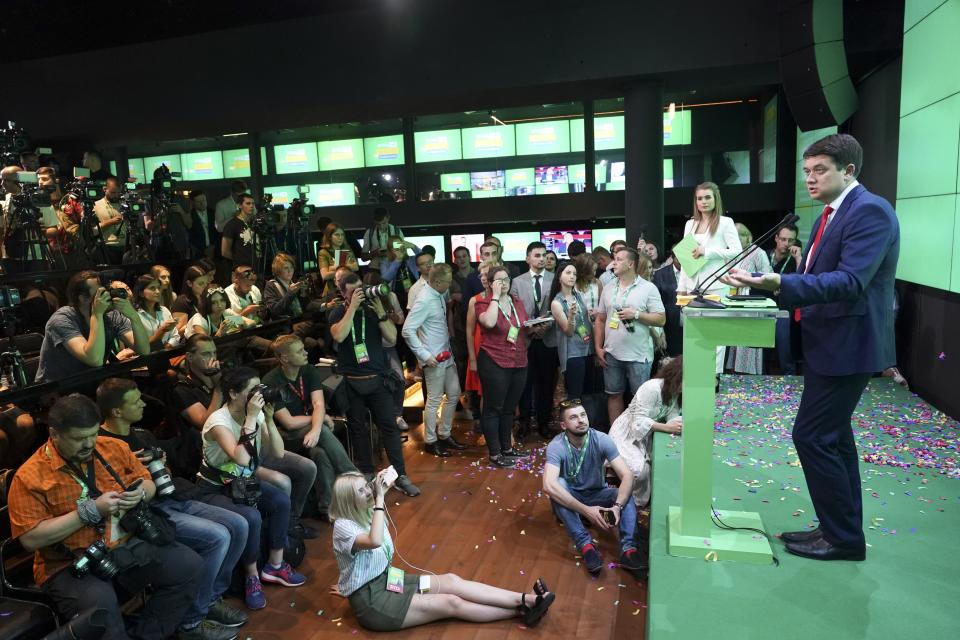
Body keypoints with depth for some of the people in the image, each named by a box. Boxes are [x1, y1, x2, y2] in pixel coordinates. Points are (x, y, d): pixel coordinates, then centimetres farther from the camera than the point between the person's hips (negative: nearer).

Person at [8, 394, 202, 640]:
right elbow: (31, 538, -14)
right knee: (100, 603, -36)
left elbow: (148, 483, 16)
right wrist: (91, 511, -19)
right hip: (70, 564, -4)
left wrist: (141, 494, -9)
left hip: (127, 545, 5)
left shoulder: (115, 448, 5)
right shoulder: (30, 476, -8)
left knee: (190, 565, -13)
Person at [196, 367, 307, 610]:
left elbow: (278, 453, -10)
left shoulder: (256, 415, -7)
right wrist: (251, 418, -36)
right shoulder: (218, 421, -25)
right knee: (251, 517, -30)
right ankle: (251, 577, -5)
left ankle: (275, 565, 0)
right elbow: (242, 458, -40)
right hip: (214, 489, -6)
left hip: (243, 481, 6)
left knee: (281, 500, -19)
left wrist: (269, 419, -22)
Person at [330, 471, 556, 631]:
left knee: (451, 581, -10)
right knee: (451, 604, -13)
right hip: (369, 601, -8)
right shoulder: (343, 526, -22)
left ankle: (525, 599, -14)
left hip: (385, 579, 8)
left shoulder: (366, 513, 3)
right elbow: (375, 541, -39)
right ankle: (521, 611, -9)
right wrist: (379, 498, -33)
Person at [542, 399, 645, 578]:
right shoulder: (556, 446, -25)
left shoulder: (602, 440, -18)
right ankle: (585, 544, -35)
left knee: (626, 494, -25)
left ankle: (628, 549, -35)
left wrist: (617, 506, -40)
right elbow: (548, 486, -40)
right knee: (558, 484, -34)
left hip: (597, 495, 2)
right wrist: (586, 510, -44)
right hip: (569, 498, -2)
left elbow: (627, 476, -23)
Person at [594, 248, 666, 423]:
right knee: (613, 395, 11)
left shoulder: (648, 288, -4)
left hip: (639, 355, -4)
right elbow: (600, 320, 12)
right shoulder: (608, 289, 9)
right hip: (612, 354, 4)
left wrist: (636, 314, -18)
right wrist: (598, 348, 6)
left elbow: (661, 319, -7)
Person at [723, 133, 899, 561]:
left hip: (847, 345, -10)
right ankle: (840, 529, 28)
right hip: (827, 343, 10)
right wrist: (760, 281, 4)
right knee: (832, 436, 15)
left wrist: (778, 282, -39)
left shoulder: (870, 210, -17)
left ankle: (844, 537, 10)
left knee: (811, 436, -6)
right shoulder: (831, 214, 14)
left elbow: (850, 281, -29)